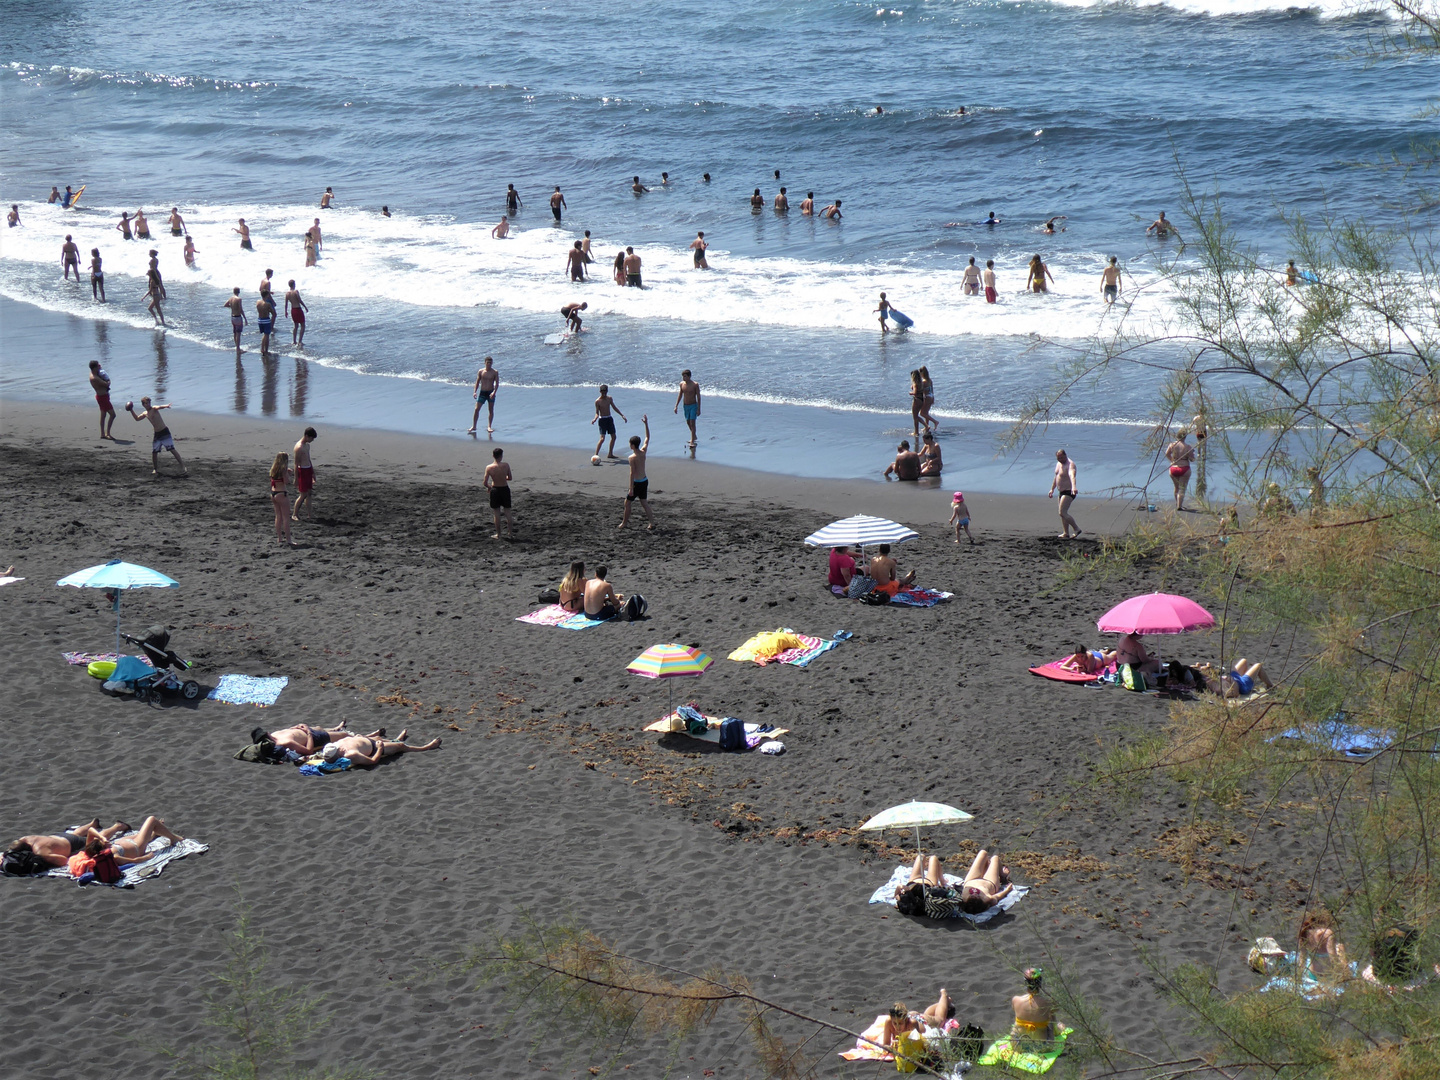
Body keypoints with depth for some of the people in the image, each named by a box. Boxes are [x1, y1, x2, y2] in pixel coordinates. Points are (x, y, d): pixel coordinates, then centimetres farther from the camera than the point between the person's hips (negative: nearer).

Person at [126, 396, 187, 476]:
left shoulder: (154, 409, -8)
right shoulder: (145, 413, 14)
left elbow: (159, 407, -34)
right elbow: (137, 419, 32)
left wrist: (165, 406, -55)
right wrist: (131, 411, 22)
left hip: (165, 432, -7)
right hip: (157, 434, 7)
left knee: (172, 449, -14)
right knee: (154, 452, 6)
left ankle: (182, 467, -14)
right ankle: (156, 470, 23)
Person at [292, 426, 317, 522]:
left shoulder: (307, 445, 11)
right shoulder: (299, 447, -17)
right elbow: (296, 464, -17)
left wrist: (313, 473, 25)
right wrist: (296, 478, -17)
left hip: (308, 470, 9)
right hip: (302, 471, -9)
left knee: (309, 493, 9)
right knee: (303, 494, -5)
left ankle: (308, 515, 13)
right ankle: (294, 514, 7)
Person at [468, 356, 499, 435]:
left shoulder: (495, 372, -3)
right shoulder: (480, 371, 1)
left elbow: (497, 383, -6)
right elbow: (477, 382, 5)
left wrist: (494, 392, -21)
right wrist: (475, 392, -7)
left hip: (491, 393, -1)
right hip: (482, 392, 1)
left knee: (491, 410, 2)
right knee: (476, 409, -5)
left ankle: (489, 426, 11)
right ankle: (474, 426, 3)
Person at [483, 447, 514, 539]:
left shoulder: (489, 467, -13)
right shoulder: (506, 465, -12)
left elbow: (485, 482, -12)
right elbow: (510, 478, 0)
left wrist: (489, 487, 10)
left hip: (495, 490, -1)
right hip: (505, 489, 1)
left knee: (497, 514, 9)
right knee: (507, 513, 12)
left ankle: (498, 534, 15)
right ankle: (510, 533, 15)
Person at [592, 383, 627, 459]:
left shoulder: (609, 398, 3)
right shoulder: (598, 401, -12)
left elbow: (614, 407, 16)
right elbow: (597, 413, -10)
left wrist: (622, 415, 17)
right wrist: (595, 419, -31)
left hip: (609, 419, 6)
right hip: (602, 419, -6)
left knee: (613, 436, 12)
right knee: (602, 438, -16)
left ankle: (610, 454, 24)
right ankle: (596, 455, -15)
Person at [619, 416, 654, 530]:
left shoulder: (632, 457, -20)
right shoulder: (643, 452, -2)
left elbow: (632, 473, -21)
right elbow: (647, 438, 13)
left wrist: (631, 489, -18)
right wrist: (646, 424, 15)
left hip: (637, 483, -7)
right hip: (645, 481, 7)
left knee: (627, 502, 9)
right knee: (644, 502, 13)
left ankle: (624, 522, 17)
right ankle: (651, 523, 9)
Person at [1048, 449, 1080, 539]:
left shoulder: (1070, 464, -21)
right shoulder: (1059, 463, 9)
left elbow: (1072, 476, -40)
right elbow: (1056, 477, 23)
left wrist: (1074, 487, -57)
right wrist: (1052, 489, 24)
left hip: (1069, 492, -10)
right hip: (1062, 491, 10)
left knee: (1062, 513, -18)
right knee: (1063, 513, 14)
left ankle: (1077, 529, -10)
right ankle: (1066, 534, 22)